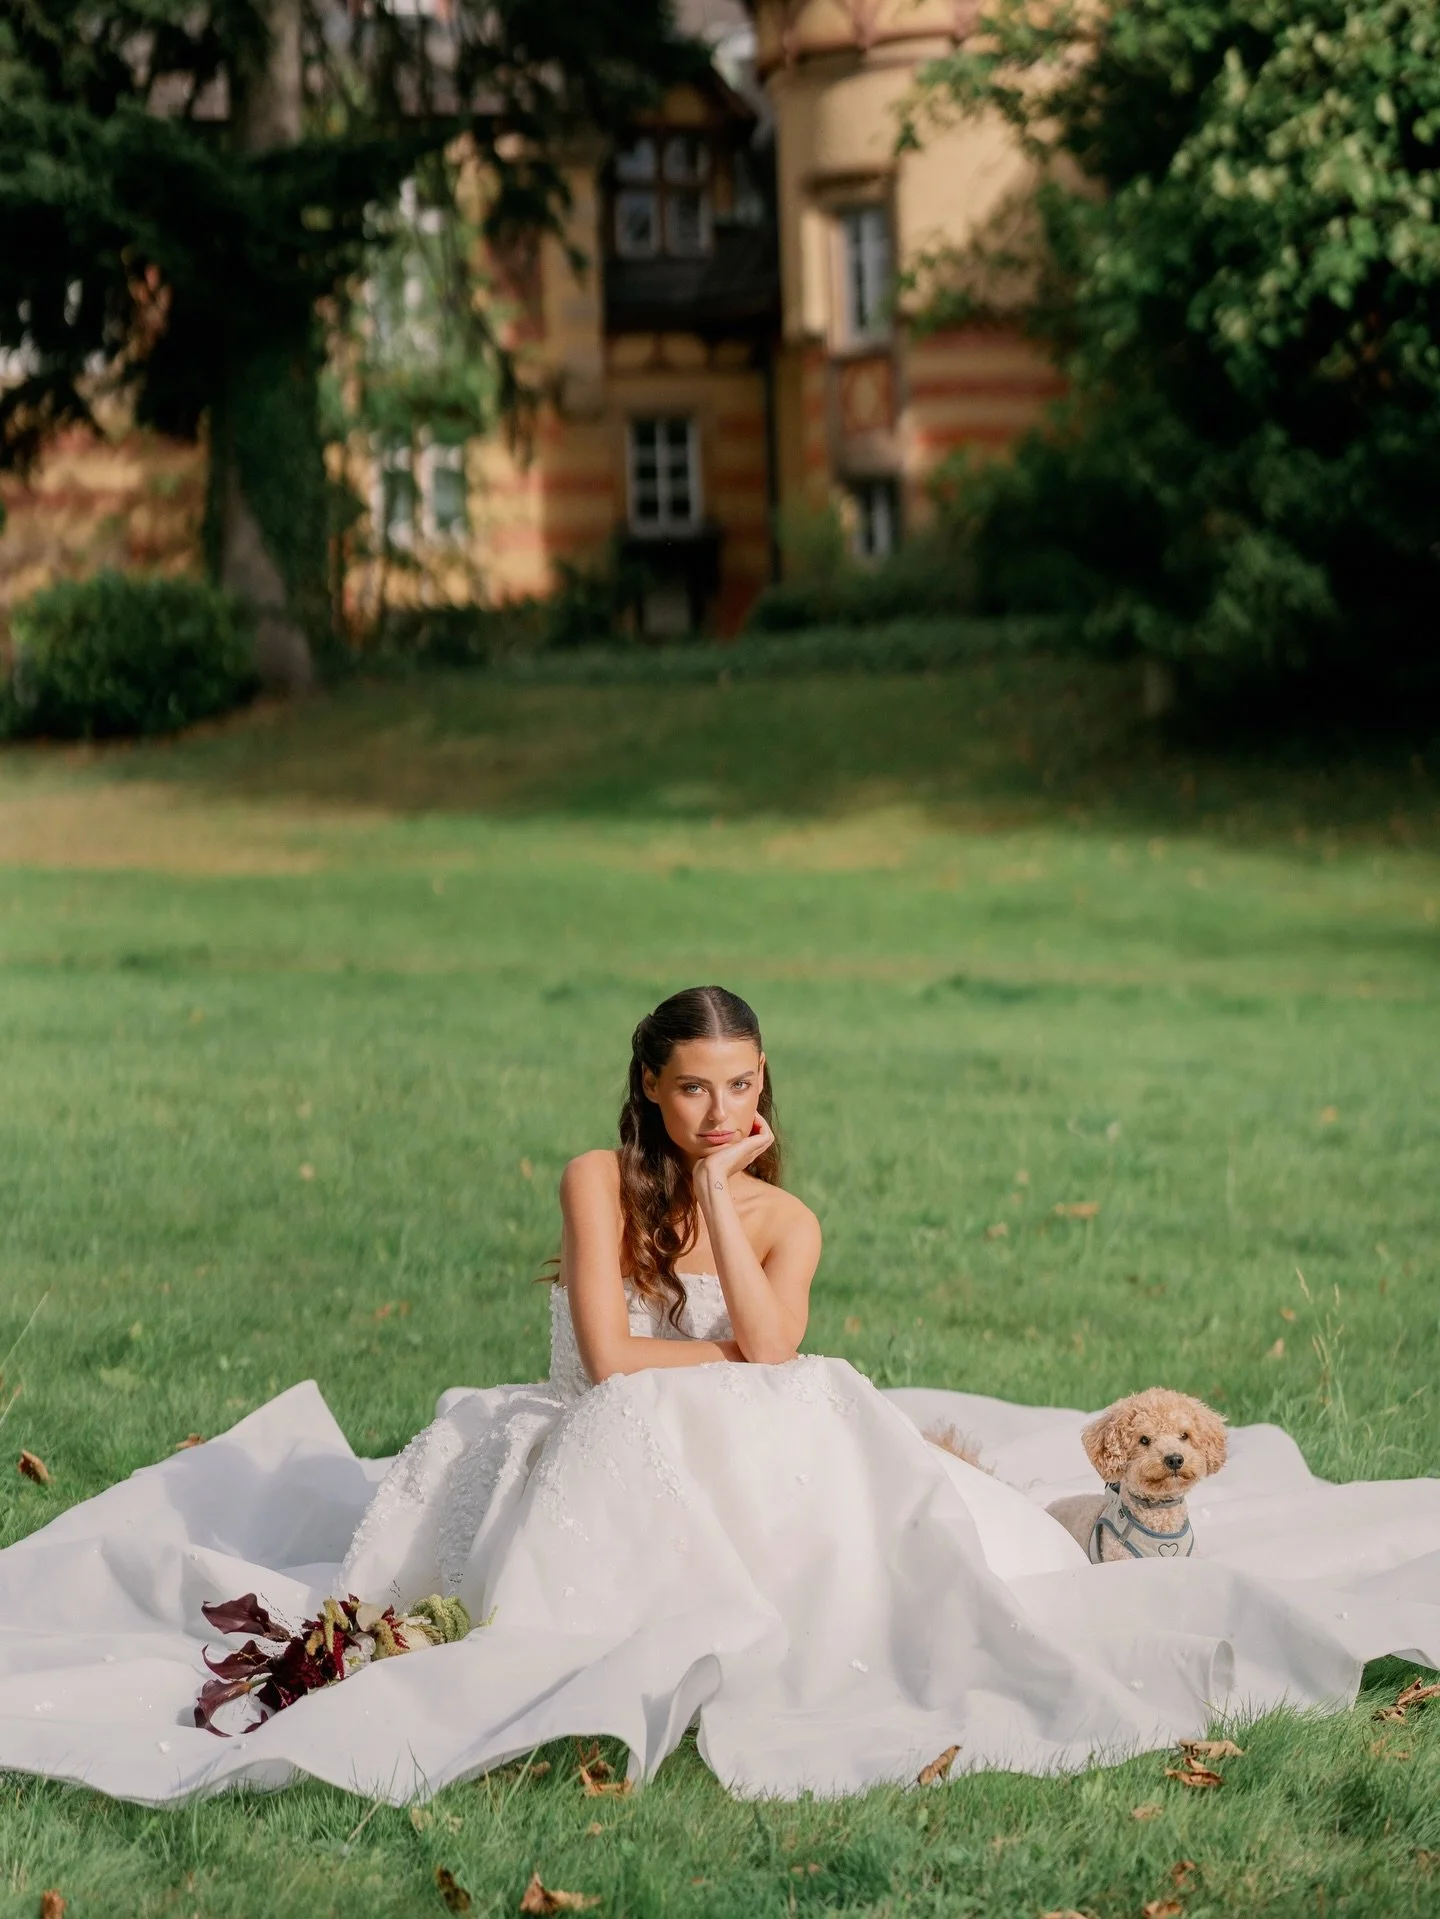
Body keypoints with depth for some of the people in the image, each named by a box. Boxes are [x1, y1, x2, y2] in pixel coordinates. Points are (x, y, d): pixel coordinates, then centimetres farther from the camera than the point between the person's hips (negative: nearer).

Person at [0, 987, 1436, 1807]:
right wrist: (738, 1362, -6)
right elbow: (609, 1362, -14)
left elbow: (769, 1347, -16)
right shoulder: (599, 1182, -4)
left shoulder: (785, 1219, 6)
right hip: (610, 1471, -3)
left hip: (756, 1473, 4)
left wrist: (720, 1195, -13)